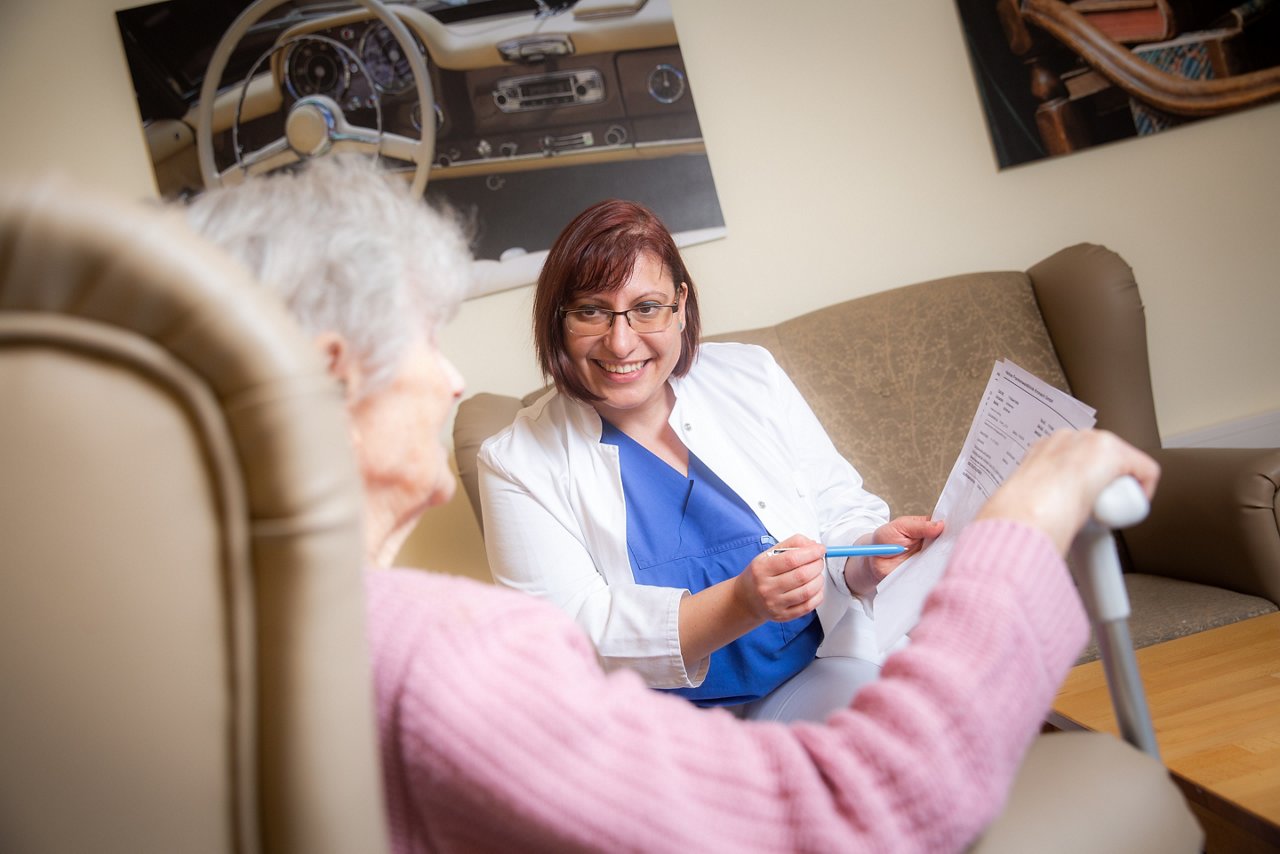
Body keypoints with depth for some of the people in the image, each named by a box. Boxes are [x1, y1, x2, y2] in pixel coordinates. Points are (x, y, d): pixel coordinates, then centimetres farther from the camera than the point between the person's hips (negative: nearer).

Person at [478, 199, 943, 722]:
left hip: (819, 670, 2)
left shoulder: (752, 378, 5)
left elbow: (839, 511, 10)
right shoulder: (515, 463, -3)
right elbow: (576, 636, -11)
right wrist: (742, 603, -26)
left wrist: (869, 558, -16)